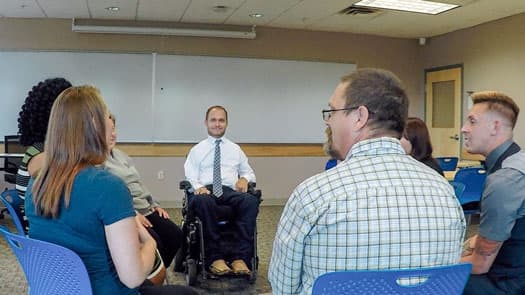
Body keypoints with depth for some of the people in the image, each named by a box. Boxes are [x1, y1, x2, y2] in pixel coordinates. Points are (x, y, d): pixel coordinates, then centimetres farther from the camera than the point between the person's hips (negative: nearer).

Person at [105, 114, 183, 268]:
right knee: (154, 242, -26)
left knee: (176, 234, -6)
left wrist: (155, 205, 14)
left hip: (146, 209, 9)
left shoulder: (120, 154, 21)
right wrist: (132, 214, -22)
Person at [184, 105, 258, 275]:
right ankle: (215, 257, -33)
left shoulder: (235, 149, 26)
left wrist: (245, 178, 2)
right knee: (203, 201, -42)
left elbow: (249, 172, 27)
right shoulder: (197, 150, 20)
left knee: (251, 201, -35)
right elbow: (190, 176, 10)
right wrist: (198, 187, -13)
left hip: (231, 191, 2)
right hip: (206, 191, -1)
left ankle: (240, 257, -35)